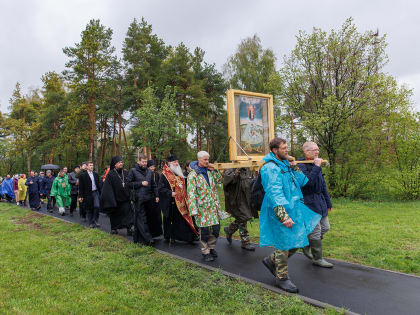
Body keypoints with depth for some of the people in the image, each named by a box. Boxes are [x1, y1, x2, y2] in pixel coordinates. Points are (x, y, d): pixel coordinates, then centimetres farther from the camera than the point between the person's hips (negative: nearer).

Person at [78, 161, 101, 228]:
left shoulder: (95, 174, 9)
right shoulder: (83, 175, -3)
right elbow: (81, 187, -4)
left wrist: (100, 192, 10)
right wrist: (80, 196, -7)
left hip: (95, 192, 3)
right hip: (88, 194, -3)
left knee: (97, 206, -9)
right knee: (89, 209, 5)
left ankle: (96, 220, 8)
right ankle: (91, 223, 16)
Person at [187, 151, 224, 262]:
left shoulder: (210, 171, 9)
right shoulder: (193, 174, -9)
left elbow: (219, 181, 17)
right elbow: (191, 193, -13)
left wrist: (214, 170, 1)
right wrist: (194, 210, -18)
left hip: (214, 205, 5)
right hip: (202, 207, -5)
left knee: (216, 227, 8)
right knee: (204, 230, 3)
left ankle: (212, 247, 29)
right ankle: (205, 252, 20)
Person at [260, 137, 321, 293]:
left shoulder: (285, 165, 14)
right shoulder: (270, 168, -18)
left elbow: (301, 181, 20)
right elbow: (274, 194, -26)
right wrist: (284, 216, -30)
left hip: (294, 209, 10)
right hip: (281, 212, -10)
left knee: (297, 241, 17)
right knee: (284, 243, 2)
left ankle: (272, 261, 33)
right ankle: (282, 278, 21)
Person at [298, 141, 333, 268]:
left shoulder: (316, 165, 13)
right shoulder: (301, 166, -15)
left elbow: (323, 185, 18)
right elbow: (308, 182, -31)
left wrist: (328, 202, 21)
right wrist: (317, 167, -27)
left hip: (320, 201, 9)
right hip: (310, 202, -9)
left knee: (325, 227, 15)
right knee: (316, 231, -1)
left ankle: (306, 245, 33)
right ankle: (317, 259, 15)